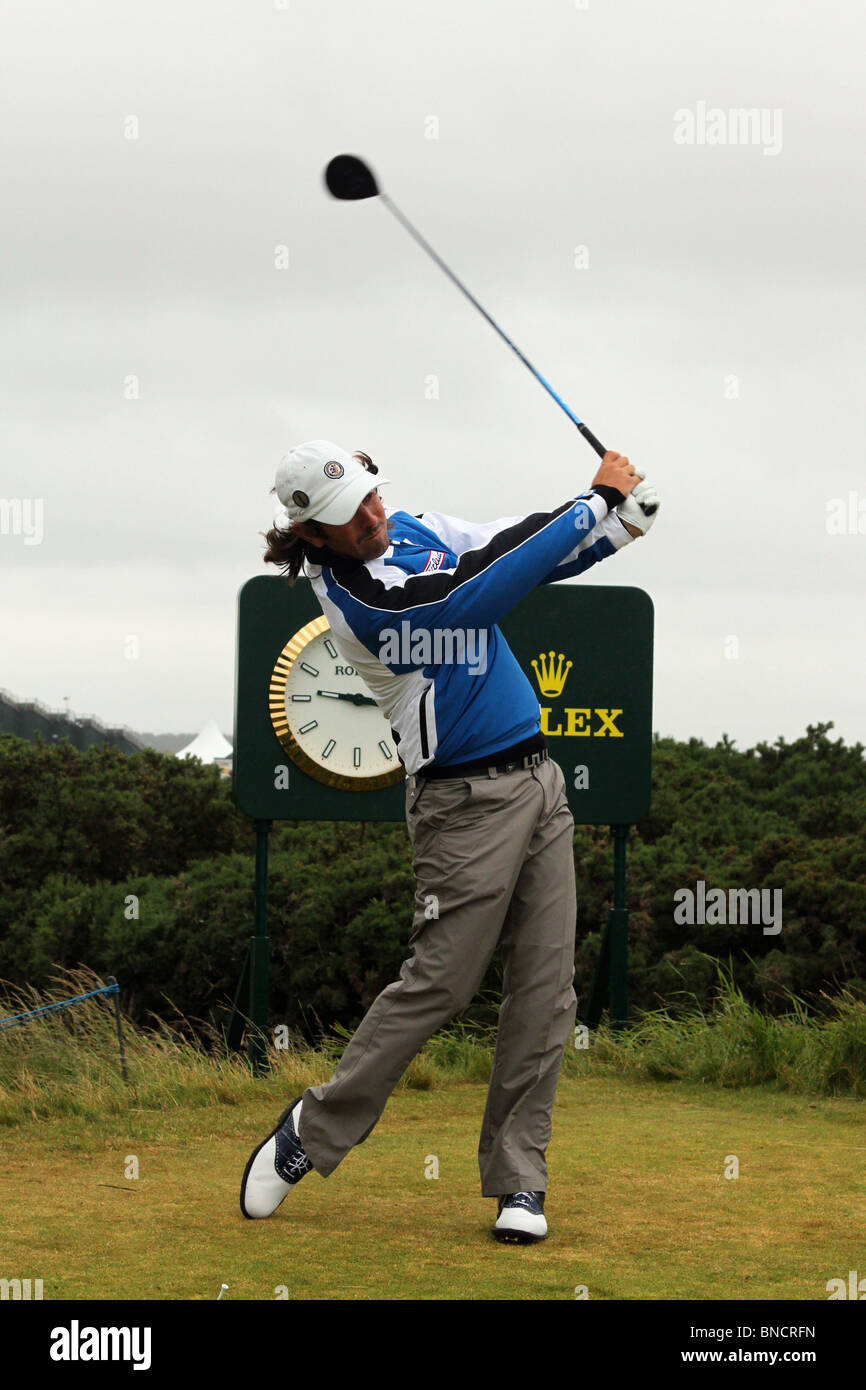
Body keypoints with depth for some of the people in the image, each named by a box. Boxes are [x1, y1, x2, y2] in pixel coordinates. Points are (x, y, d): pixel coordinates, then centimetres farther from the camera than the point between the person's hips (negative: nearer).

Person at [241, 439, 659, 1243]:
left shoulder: (413, 530, 8)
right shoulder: (355, 594, -18)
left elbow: (523, 553, 10)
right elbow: (487, 593, -25)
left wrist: (624, 516, -9)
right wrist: (599, 500, -19)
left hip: (537, 782, 7)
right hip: (465, 804, -7)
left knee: (545, 988, 2)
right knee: (438, 984, -4)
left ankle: (517, 1179, 7)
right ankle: (312, 1132, 14)